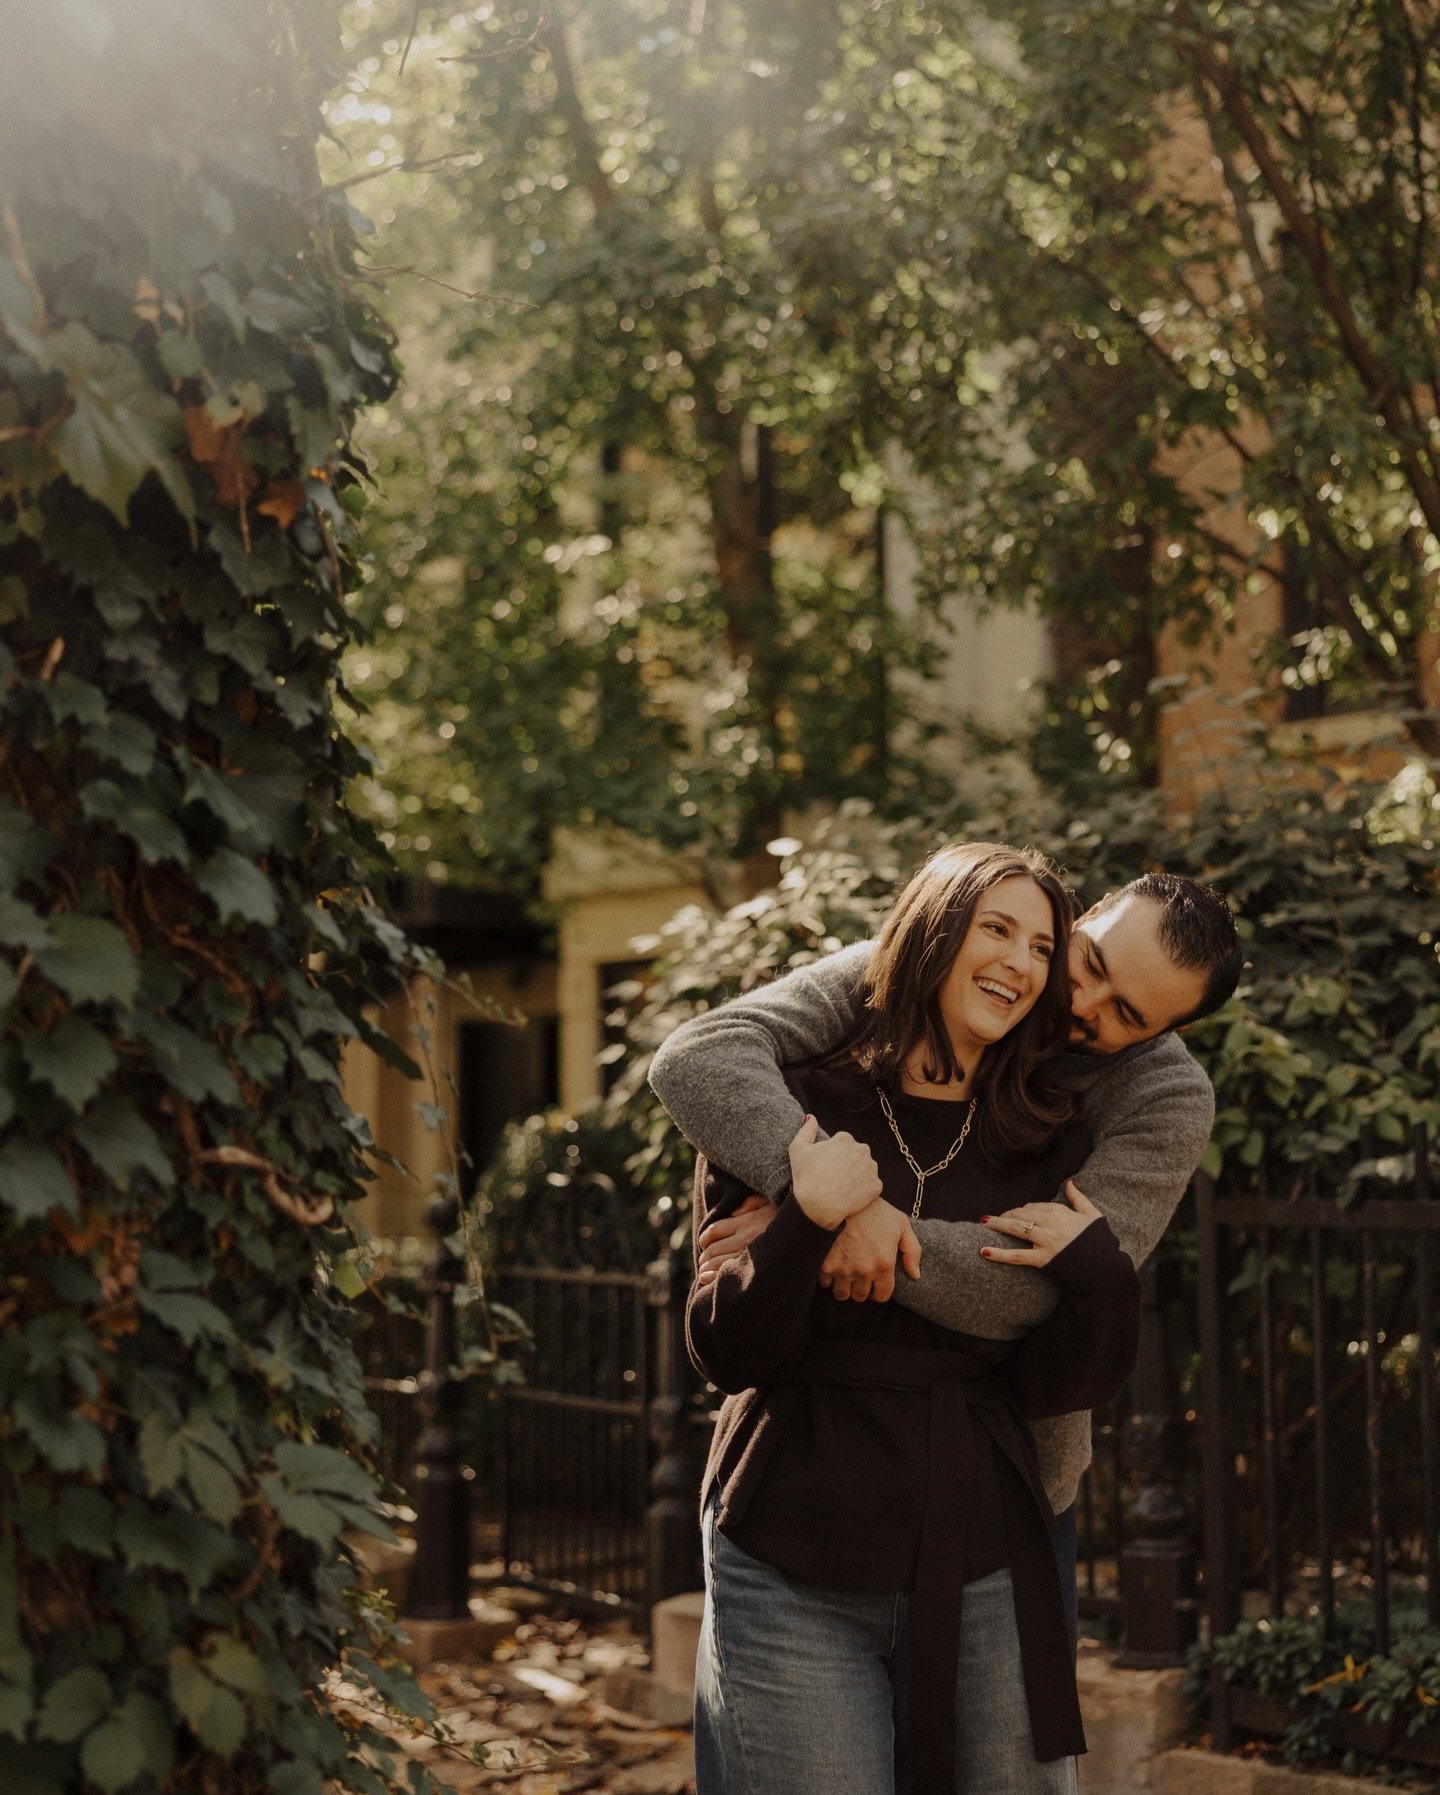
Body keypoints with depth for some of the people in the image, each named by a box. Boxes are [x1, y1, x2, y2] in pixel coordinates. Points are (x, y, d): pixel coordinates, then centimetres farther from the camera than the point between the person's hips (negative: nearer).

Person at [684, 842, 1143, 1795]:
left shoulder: (1051, 1143, 7)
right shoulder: (793, 1107, -1)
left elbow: (1055, 1385, 4)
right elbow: (730, 1353, -6)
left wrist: (1101, 1276, -13)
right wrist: (810, 1220, -20)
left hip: (986, 1578, 3)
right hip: (795, 1584, -3)